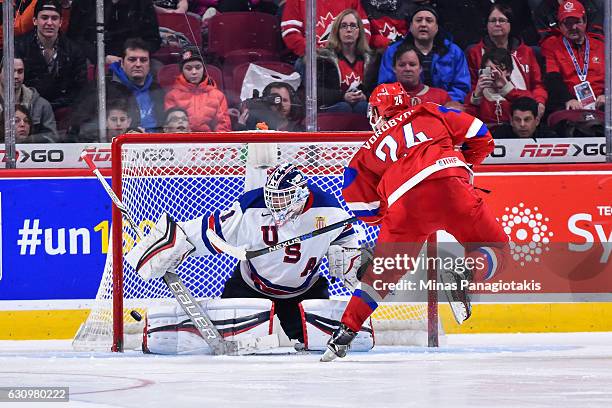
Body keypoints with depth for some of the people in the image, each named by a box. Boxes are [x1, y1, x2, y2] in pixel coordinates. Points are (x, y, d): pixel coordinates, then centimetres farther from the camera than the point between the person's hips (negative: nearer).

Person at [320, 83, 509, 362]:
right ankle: (464, 273, -18)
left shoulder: (369, 150, 27)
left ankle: (346, 331, 11)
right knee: (494, 246, 12)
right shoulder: (430, 113, 26)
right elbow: (478, 134, 21)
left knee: (383, 273, 18)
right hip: (449, 183, -1)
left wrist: (387, 213, 36)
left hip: (404, 204, 1)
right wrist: (465, 165, 35)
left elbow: (361, 206, 21)